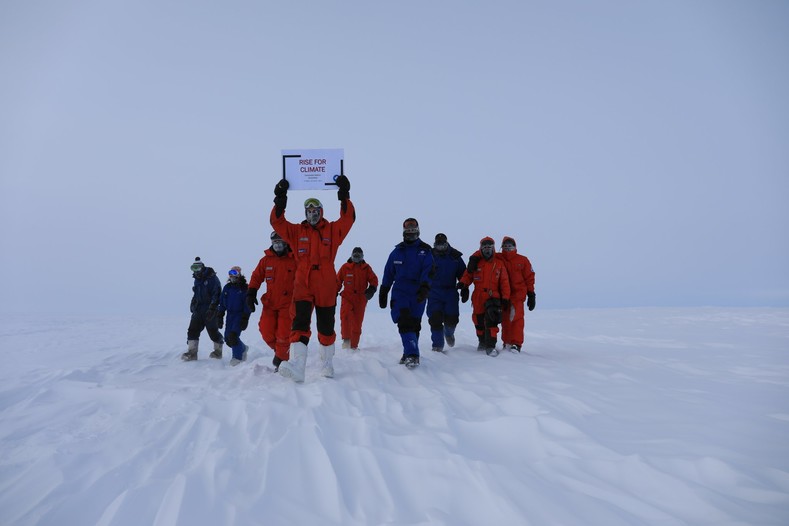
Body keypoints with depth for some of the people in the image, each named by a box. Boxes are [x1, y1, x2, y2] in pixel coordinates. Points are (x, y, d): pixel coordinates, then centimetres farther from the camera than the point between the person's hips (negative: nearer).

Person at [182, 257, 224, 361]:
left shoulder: (212, 278, -10)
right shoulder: (197, 280, 15)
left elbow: (217, 294, -16)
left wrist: (212, 308, -22)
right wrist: (193, 305, 21)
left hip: (210, 310, -7)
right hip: (198, 310, 7)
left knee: (213, 331, 1)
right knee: (193, 330, -3)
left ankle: (218, 351, 18)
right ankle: (192, 352, -3)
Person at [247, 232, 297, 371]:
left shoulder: (294, 260, -4)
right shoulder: (266, 260, 5)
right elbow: (256, 277, 10)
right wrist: (251, 293, -3)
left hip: (288, 304, -3)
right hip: (269, 303, 3)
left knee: (283, 335, -9)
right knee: (267, 332, -1)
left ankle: (281, 359, 14)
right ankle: (279, 350, 28)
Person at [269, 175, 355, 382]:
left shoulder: (333, 230, 9)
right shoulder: (296, 231, 12)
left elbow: (348, 219, -3)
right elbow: (277, 222, 4)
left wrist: (344, 196, -9)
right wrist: (280, 200, -6)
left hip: (327, 288, 0)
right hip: (302, 286, 0)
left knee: (326, 327, 10)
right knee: (300, 324, -15)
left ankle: (327, 363, 26)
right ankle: (296, 366, -24)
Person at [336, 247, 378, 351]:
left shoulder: (366, 268, 6)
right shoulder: (345, 267, 4)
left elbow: (374, 280, 6)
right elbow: (338, 281, 10)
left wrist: (372, 289, -12)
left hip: (361, 299, 1)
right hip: (347, 297, -1)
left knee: (357, 322, 5)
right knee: (345, 315, -27)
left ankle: (354, 345, 18)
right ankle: (346, 338, -13)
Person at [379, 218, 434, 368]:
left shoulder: (425, 251, 5)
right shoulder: (397, 252, 11)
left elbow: (428, 271, -7)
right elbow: (388, 273, 15)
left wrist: (424, 287, -23)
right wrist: (383, 293, 13)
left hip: (418, 294, 0)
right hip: (400, 292, 1)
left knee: (414, 324, 4)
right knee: (404, 322, -15)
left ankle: (410, 354, 17)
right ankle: (411, 354, -20)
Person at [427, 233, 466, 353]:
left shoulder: (455, 256, 5)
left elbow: (462, 274, 12)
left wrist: (464, 289, 5)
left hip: (451, 292, 1)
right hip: (434, 292, -1)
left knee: (452, 318, -3)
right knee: (435, 319, -8)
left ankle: (449, 333, 32)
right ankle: (438, 345, 4)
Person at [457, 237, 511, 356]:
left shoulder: (499, 265, 5)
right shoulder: (476, 263, 6)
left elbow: (504, 282, 6)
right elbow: (468, 275, 7)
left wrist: (505, 298, -1)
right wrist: (463, 283, -14)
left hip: (493, 297, -2)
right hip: (478, 298, 2)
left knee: (491, 321, -19)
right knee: (479, 322, 12)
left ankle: (490, 346, -15)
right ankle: (482, 342, 35)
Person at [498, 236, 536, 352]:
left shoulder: (523, 260, 6)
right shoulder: (498, 259, 5)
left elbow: (529, 277, 6)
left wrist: (531, 294, 4)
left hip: (518, 294, -2)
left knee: (516, 318, -12)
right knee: (505, 319, 8)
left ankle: (516, 344, -12)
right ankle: (507, 342, 20)